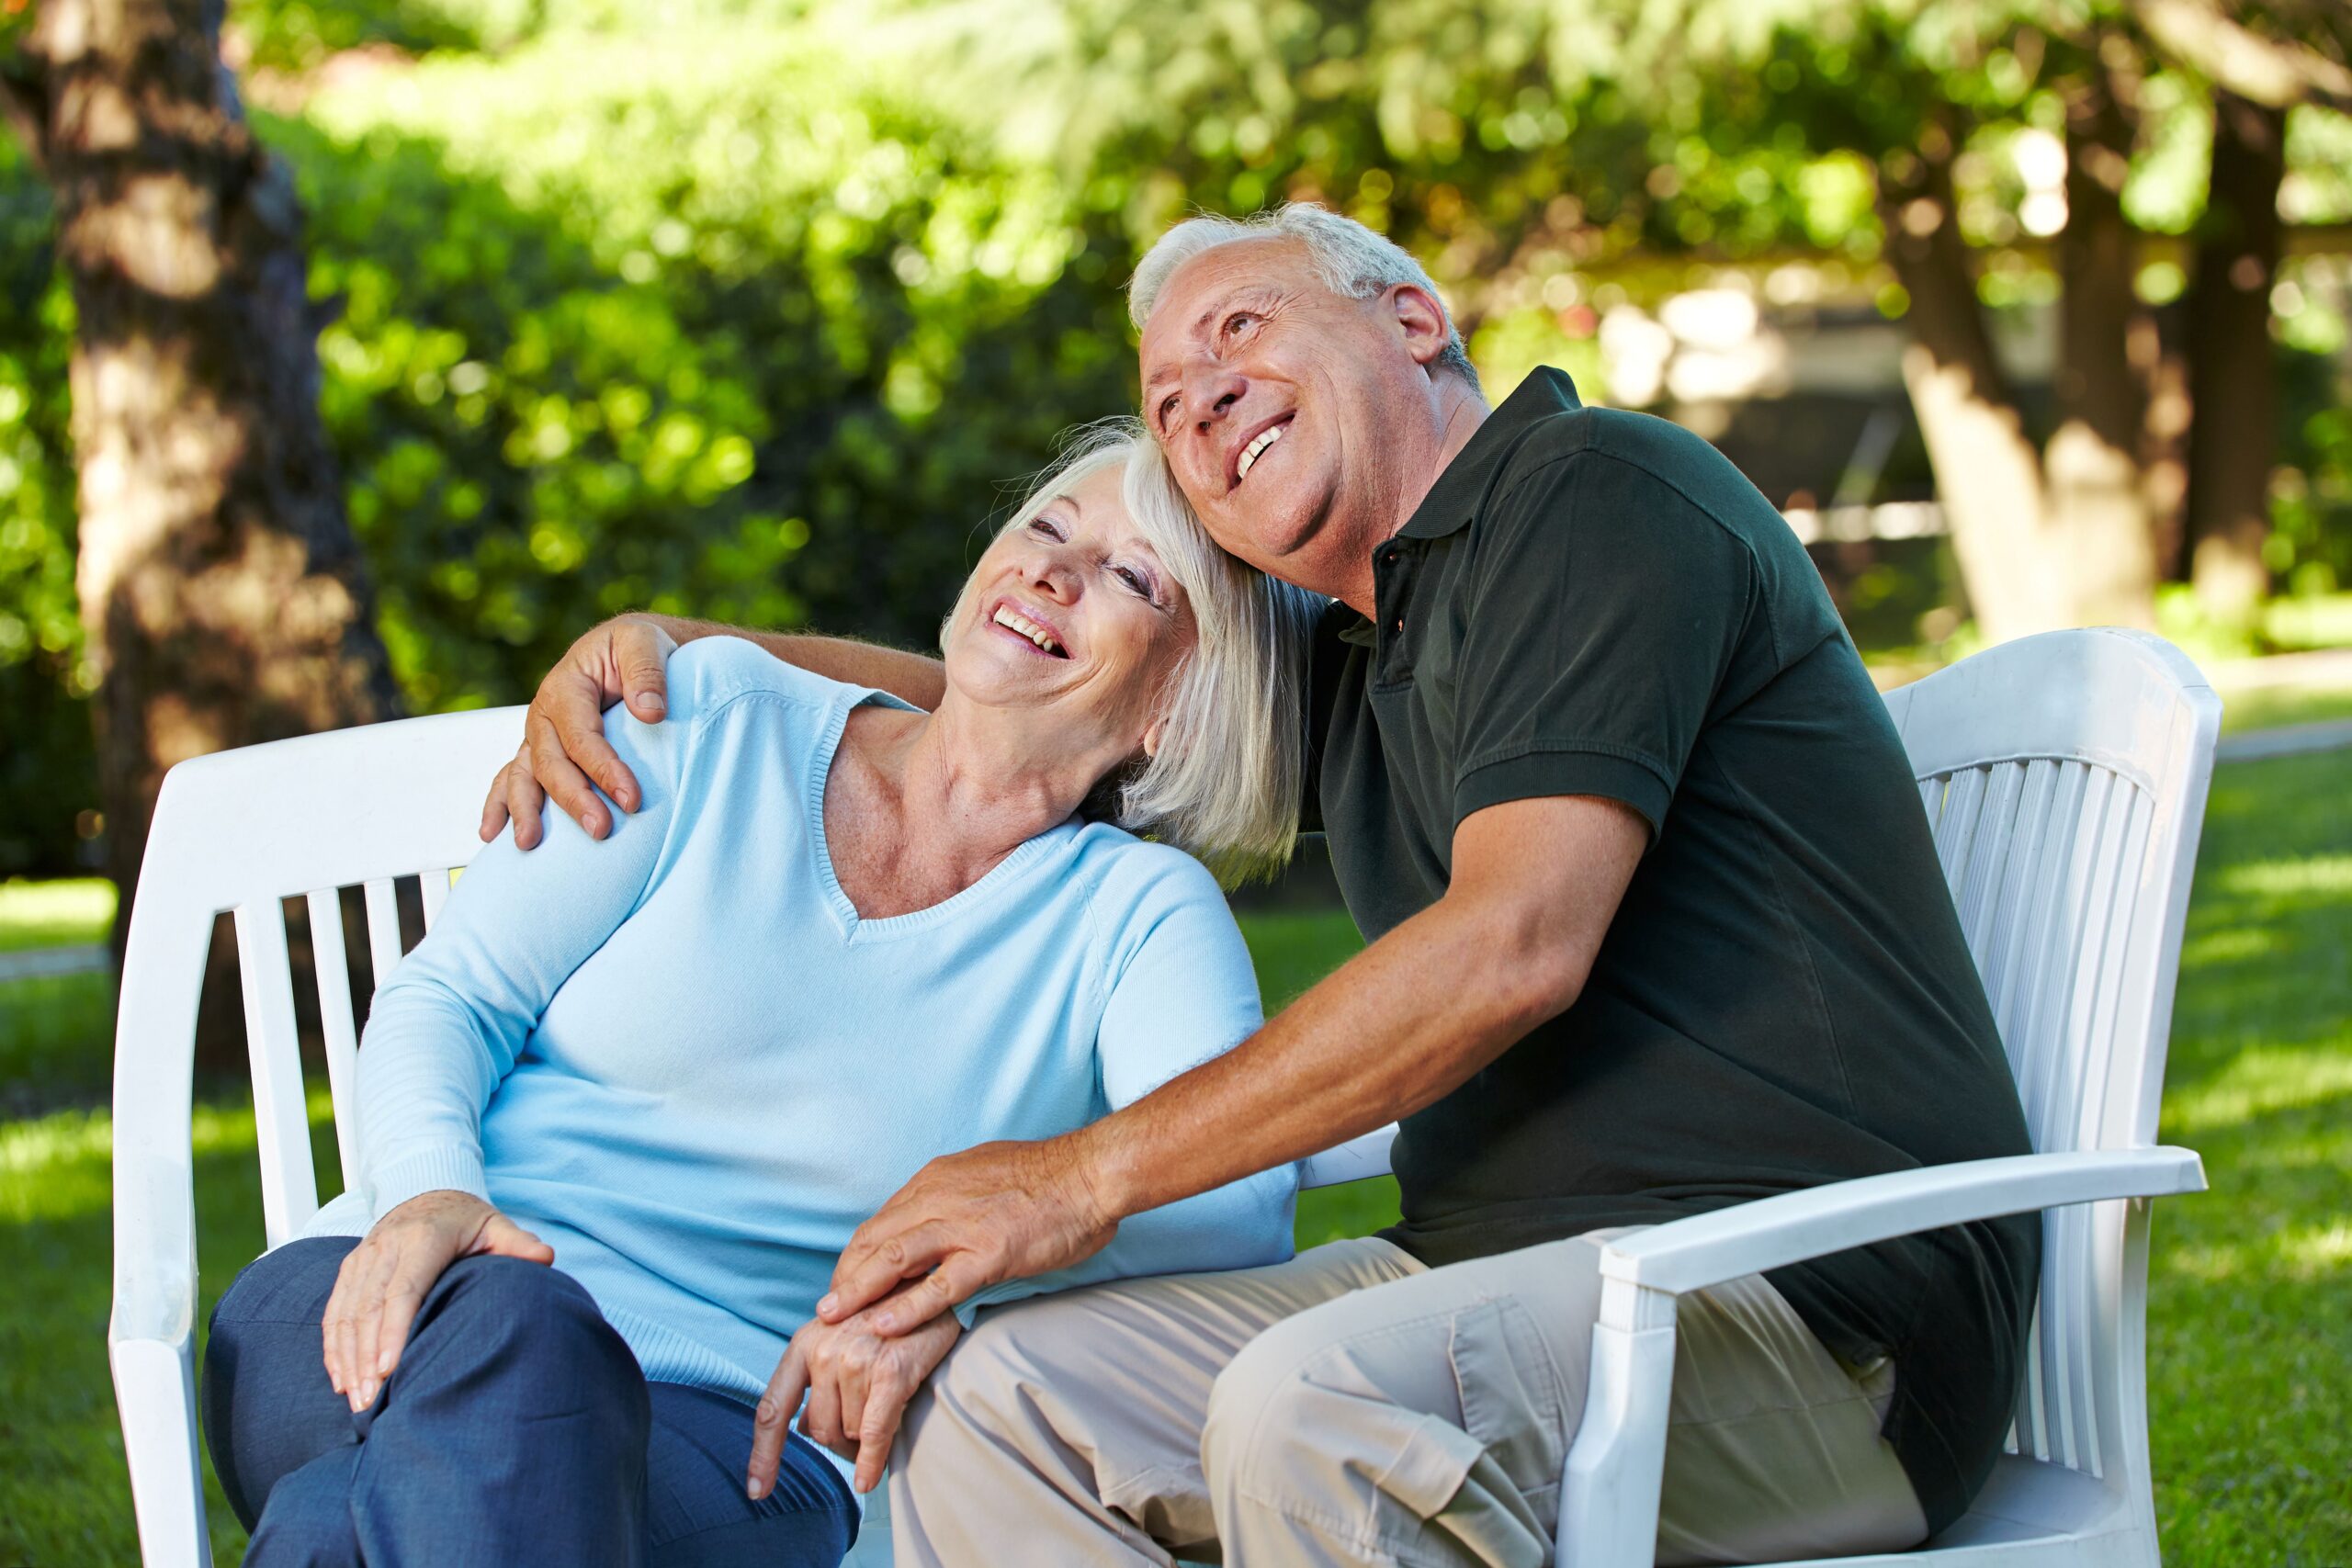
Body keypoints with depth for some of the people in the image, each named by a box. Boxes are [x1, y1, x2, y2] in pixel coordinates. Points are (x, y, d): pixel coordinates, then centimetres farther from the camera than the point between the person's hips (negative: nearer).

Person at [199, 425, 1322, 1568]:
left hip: (729, 1431, -2)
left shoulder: (1141, 915, 7)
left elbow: (1241, 1193, -10)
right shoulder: (720, 718, 10)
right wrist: (433, 1191, -15)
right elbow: (447, 996, 8)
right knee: (518, 1330, -37)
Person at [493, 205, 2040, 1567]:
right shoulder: (1352, 669, 22)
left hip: (1820, 1300, -8)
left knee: (1310, 1410, -35)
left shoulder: (1598, 489, -5)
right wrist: (662, 652, 17)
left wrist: (1088, 1177, -12)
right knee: (995, 1400, -7)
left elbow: (1517, 947, -17)